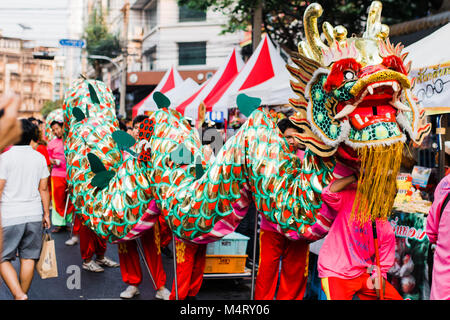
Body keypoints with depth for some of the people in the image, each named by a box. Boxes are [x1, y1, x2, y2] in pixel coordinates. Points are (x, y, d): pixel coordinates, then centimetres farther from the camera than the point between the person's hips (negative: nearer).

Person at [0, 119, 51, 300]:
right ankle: (23, 294, 20)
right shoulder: (39, 157, 4)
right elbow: (43, 188, 7)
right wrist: (46, 213, 14)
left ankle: (19, 295, -10)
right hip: (34, 215, 4)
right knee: (28, 258, 12)